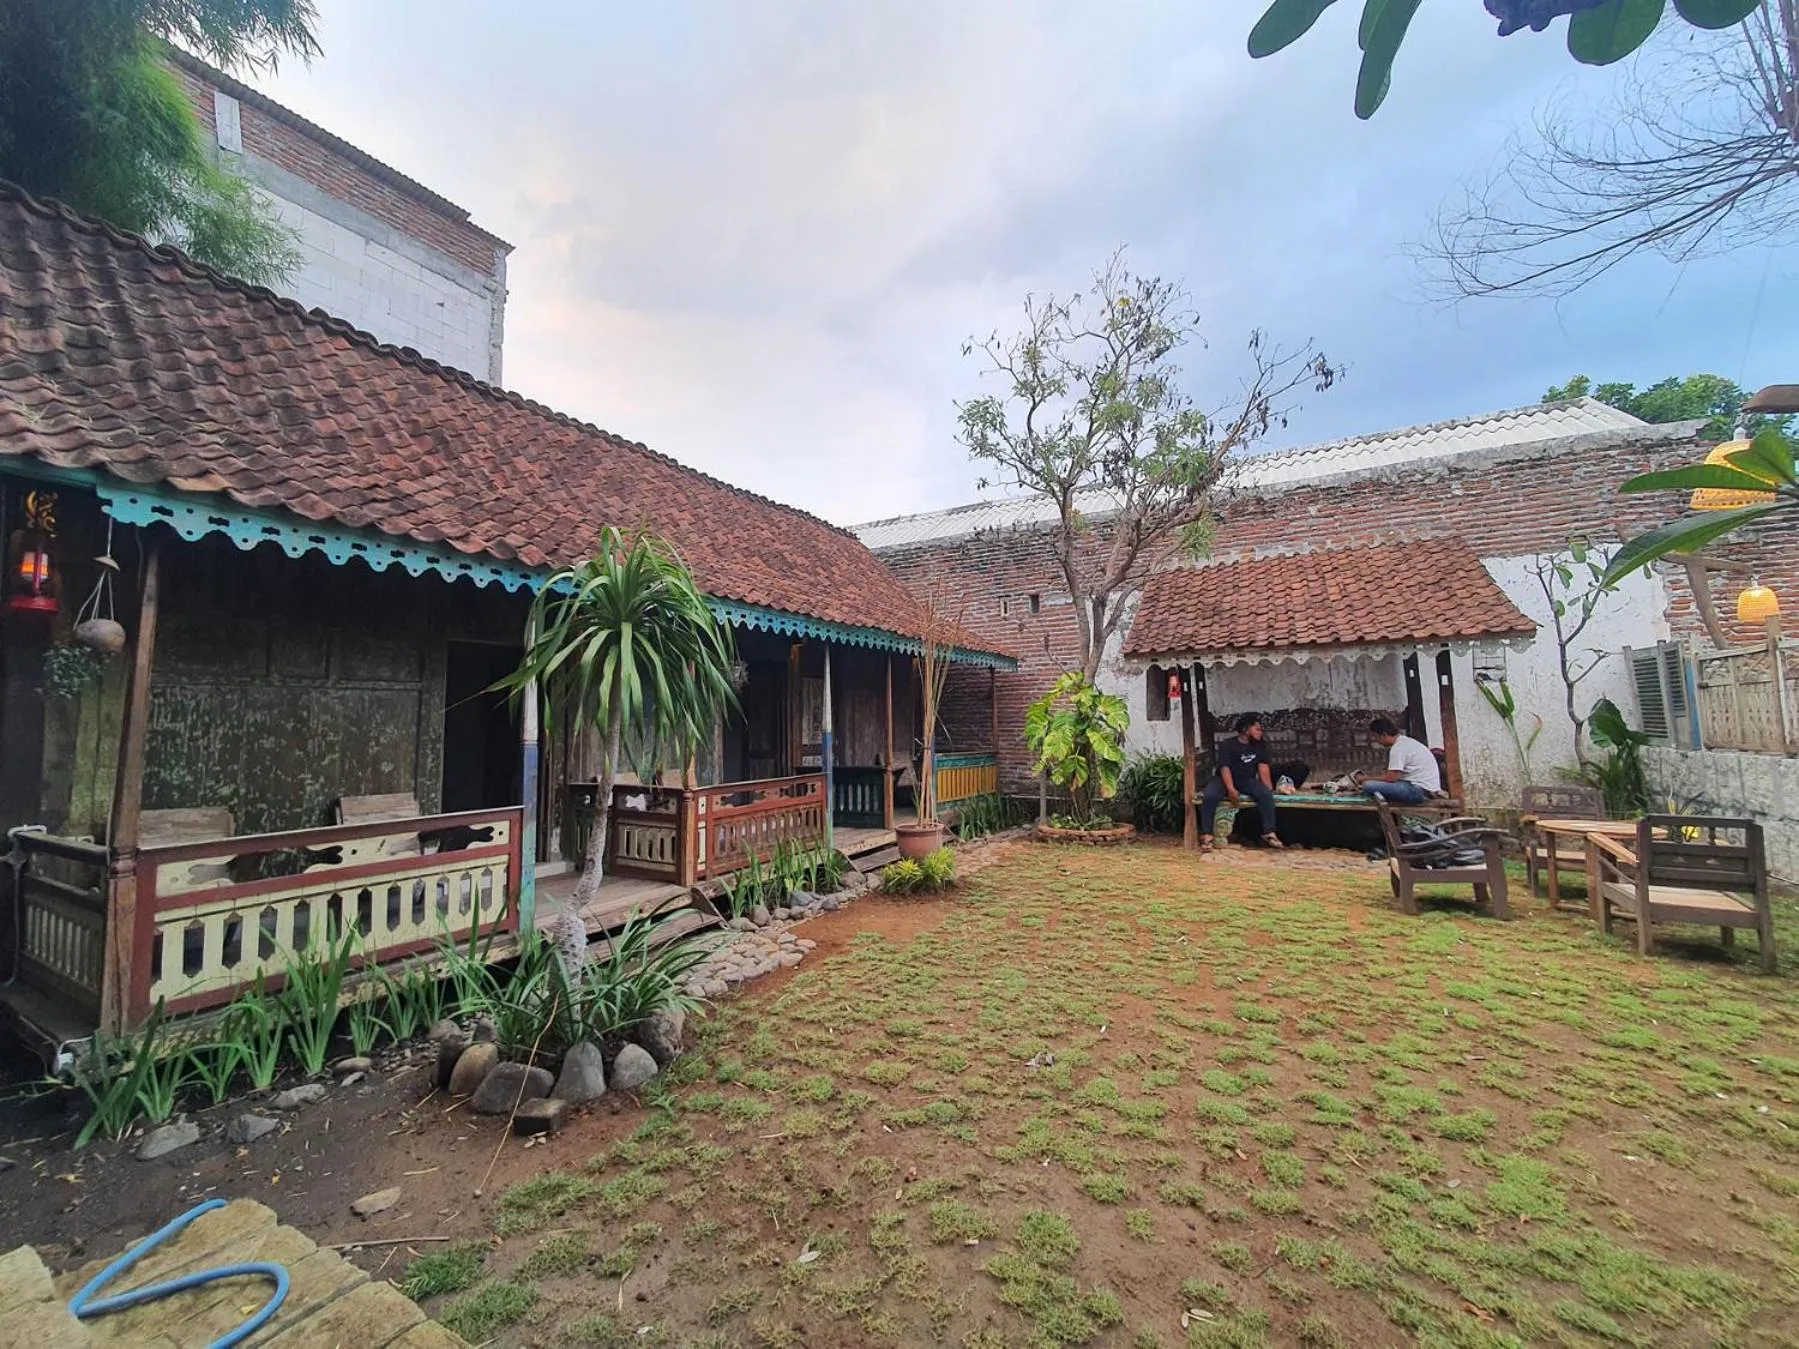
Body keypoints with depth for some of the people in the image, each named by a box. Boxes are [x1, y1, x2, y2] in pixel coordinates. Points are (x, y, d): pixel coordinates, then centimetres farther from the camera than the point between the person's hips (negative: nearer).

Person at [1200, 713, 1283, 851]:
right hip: (1225, 780, -4)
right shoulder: (1227, 745, -9)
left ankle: (1269, 833, -18)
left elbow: (1263, 768, -3)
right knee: (1209, 796, -33)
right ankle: (1206, 835, -27)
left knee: (1266, 794, -27)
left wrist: (1268, 788, -18)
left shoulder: (1260, 746, 6)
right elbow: (1225, 768, -19)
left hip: (1247, 781, 4)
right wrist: (1231, 789, -32)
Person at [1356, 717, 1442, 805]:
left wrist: (1366, 778, -4)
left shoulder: (1398, 748, -15)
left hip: (1419, 790, -10)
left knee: (1369, 785, -23)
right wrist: (1370, 775, 16)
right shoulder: (1406, 741, 16)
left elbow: (1391, 778, -16)